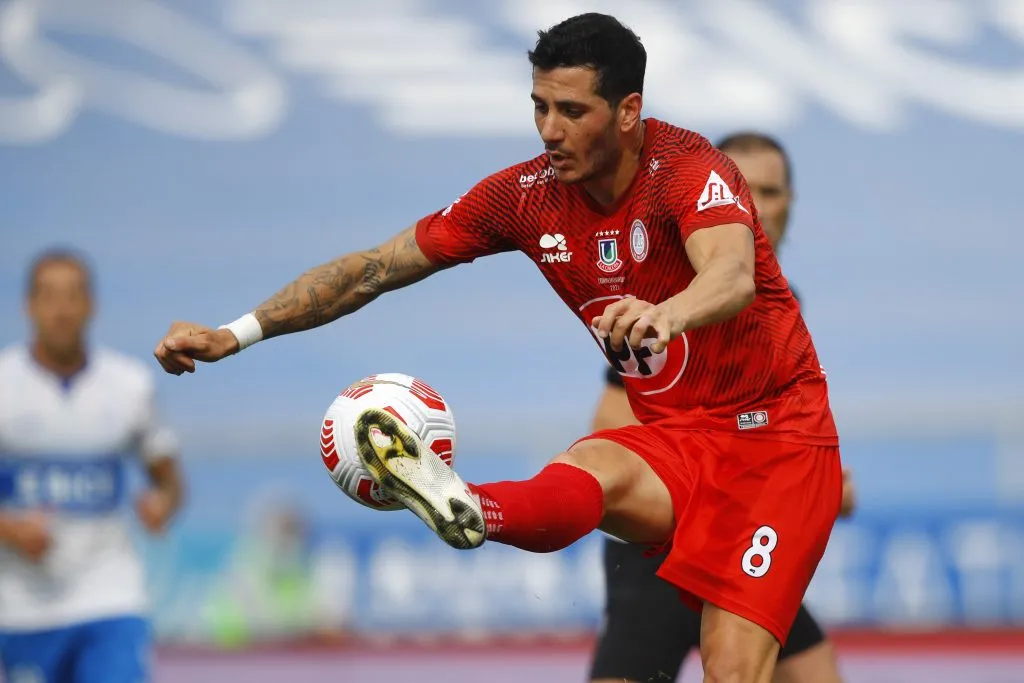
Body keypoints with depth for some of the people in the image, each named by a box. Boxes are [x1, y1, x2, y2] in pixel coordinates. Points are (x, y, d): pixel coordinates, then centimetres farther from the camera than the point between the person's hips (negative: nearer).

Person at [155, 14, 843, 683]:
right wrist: (235, 334, -7)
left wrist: (664, 315, -66)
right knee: (584, 473, -34)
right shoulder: (528, 195, -2)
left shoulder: (689, 167, -20)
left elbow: (732, 275, -42)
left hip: (779, 431, -3)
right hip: (675, 436, 4)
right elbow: (375, 269, 2)